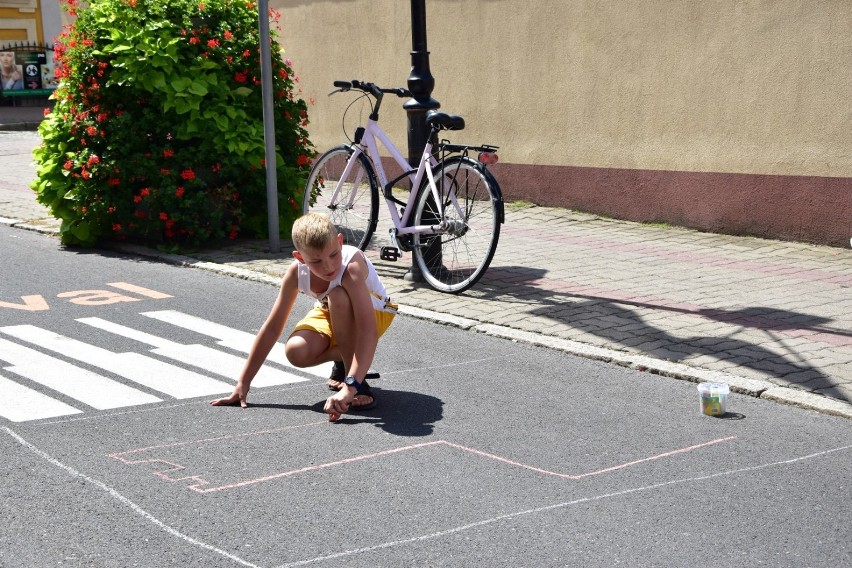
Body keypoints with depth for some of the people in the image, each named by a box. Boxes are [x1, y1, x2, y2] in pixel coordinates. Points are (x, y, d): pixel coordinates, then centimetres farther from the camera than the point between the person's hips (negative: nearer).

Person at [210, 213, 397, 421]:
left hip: (376, 313, -4)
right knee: (296, 351, -27)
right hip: (332, 314, 4)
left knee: (337, 296, -38)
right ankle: (344, 359, 7)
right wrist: (243, 384, -16)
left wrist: (350, 386, -57)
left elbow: (368, 331, -48)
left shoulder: (351, 266, -39)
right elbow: (272, 327, -17)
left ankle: (358, 383, -23)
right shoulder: (296, 271, -25)